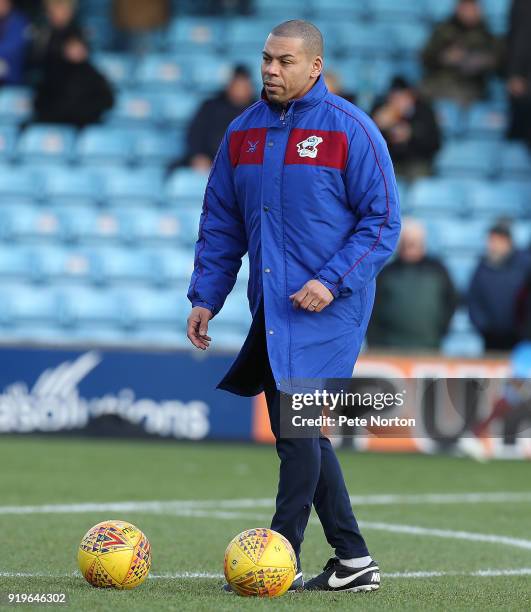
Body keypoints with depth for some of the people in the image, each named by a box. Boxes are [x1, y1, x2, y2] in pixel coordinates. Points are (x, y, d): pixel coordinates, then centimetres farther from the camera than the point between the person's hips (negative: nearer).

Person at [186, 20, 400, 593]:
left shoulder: (350, 130, -7)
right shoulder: (242, 132, 10)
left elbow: (383, 221, -7)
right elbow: (220, 223, 16)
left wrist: (332, 281, -17)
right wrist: (205, 297, 9)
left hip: (326, 308, -7)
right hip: (271, 307, 7)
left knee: (296, 423, -13)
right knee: (298, 433, 8)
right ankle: (353, 561, 16)